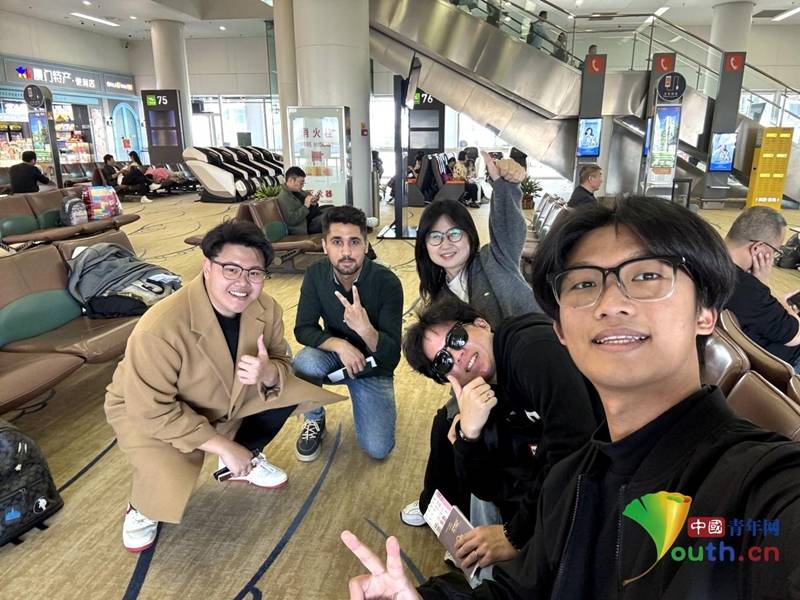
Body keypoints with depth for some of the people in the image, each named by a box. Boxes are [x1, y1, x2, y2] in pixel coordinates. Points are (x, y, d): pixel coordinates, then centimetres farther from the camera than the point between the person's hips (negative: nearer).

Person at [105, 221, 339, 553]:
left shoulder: (267, 309, -20)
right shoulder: (159, 328, -37)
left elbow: (280, 362, -8)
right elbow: (152, 411, -31)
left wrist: (268, 373, -35)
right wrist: (223, 446, -27)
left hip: (227, 399, 6)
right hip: (148, 415, -5)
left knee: (289, 388, -9)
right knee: (169, 493, -27)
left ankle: (245, 459, 16)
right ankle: (142, 506, 13)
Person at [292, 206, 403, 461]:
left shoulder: (387, 282, -25)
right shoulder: (316, 274, -15)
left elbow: (392, 355, -24)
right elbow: (303, 329, -13)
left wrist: (365, 329, -45)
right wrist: (338, 344, -32)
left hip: (374, 367, -1)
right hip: (336, 355, 2)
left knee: (377, 449, -13)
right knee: (304, 363, -33)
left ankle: (358, 392, 18)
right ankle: (314, 420, 0)